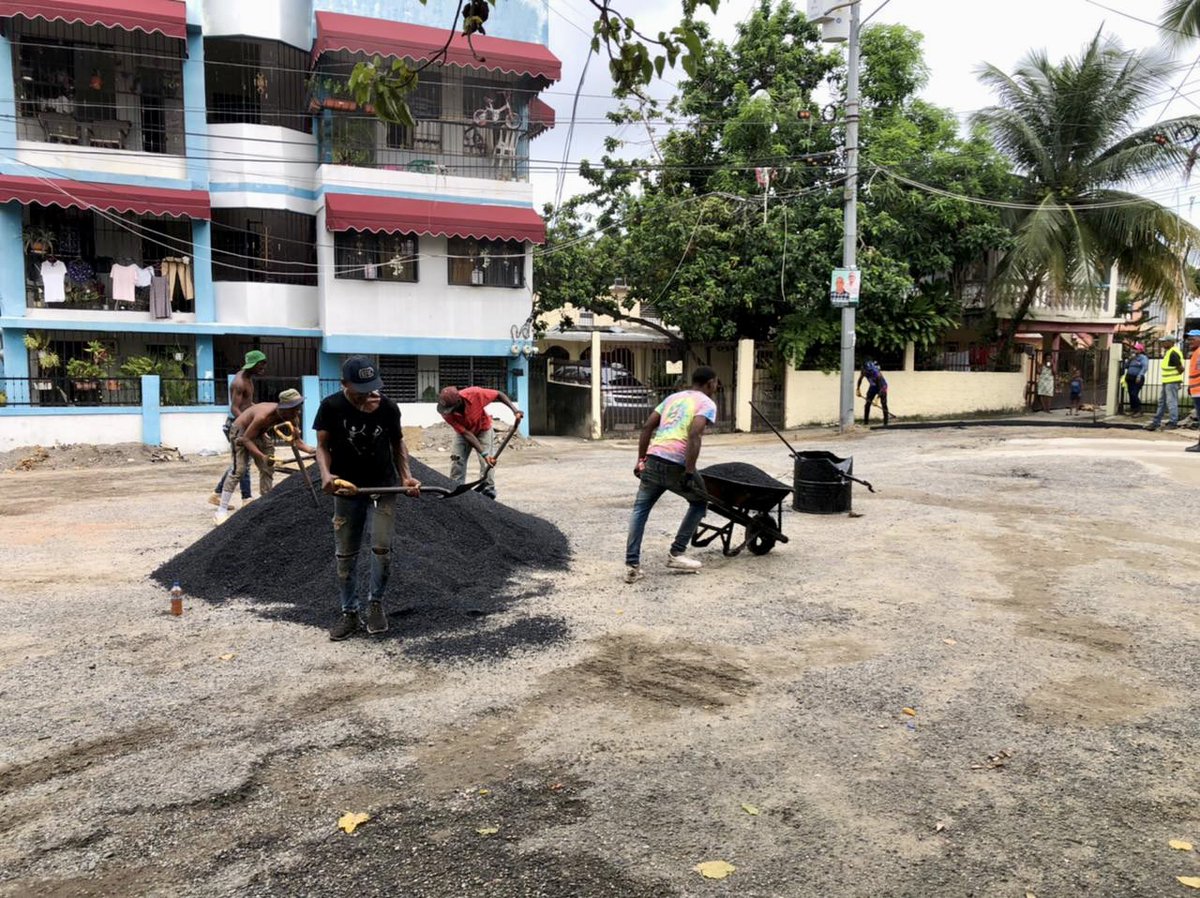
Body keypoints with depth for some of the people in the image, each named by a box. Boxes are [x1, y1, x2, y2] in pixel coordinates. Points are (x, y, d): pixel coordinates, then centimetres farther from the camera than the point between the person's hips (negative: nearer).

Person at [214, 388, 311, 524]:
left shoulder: (292, 418, -20)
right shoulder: (264, 416, -40)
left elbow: (297, 441, -12)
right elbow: (246, 439, -33)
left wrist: (313, 450, -29)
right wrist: (262, 456, -43)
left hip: (259, 434, 7)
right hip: (241, 432, -7)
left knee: (268, 469, 5)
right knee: (239, 469, -18)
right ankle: (221, 511, -16)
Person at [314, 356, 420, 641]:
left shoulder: (388, 408, -11)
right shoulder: (331, 407, -13)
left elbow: (397, 443, 3)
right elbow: (323, 445, -5)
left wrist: (406, 476, -10)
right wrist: (326, 473, -24)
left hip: (383, 486, 0)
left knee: (382, 548, -9)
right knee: (345, 555, 6)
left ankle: (376, 602, 15)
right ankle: (350, 612, 22)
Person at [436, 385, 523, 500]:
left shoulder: (475, 394, -37)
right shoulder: (446, 412, -31)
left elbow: (499, 395, -21)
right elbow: (465, 433, -31)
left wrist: (515, 410, -35)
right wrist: (484, 453, -38)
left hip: (483, 430, -1)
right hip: (463, 432, 2)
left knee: (487, 463, -11)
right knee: (456, 460, -8)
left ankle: (488, 494, -6)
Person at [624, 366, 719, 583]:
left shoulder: (673, 397, 25)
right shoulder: (707, 403, 4)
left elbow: (647, 427, 17)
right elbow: (693, 435, -13)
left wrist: (641, 460, 19)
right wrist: (689, 473, -15)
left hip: (653, 459, 5)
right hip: (676, 464, -5)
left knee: (640, 509, 14)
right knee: (699, 502, 20)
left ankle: (632, 565, 6)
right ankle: (676, 554, 18)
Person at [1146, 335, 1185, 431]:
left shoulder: (1173, 353, -18)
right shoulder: (1168, 352, 14)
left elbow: (1180, 368, -20)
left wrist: (1177, 376, -5)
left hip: (1172, 382, -11)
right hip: (1167, 381, 11)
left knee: (1171, 402, -6)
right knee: (1162, 401, 12)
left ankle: (1173, 423, -1)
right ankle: (1156, 422, 17)